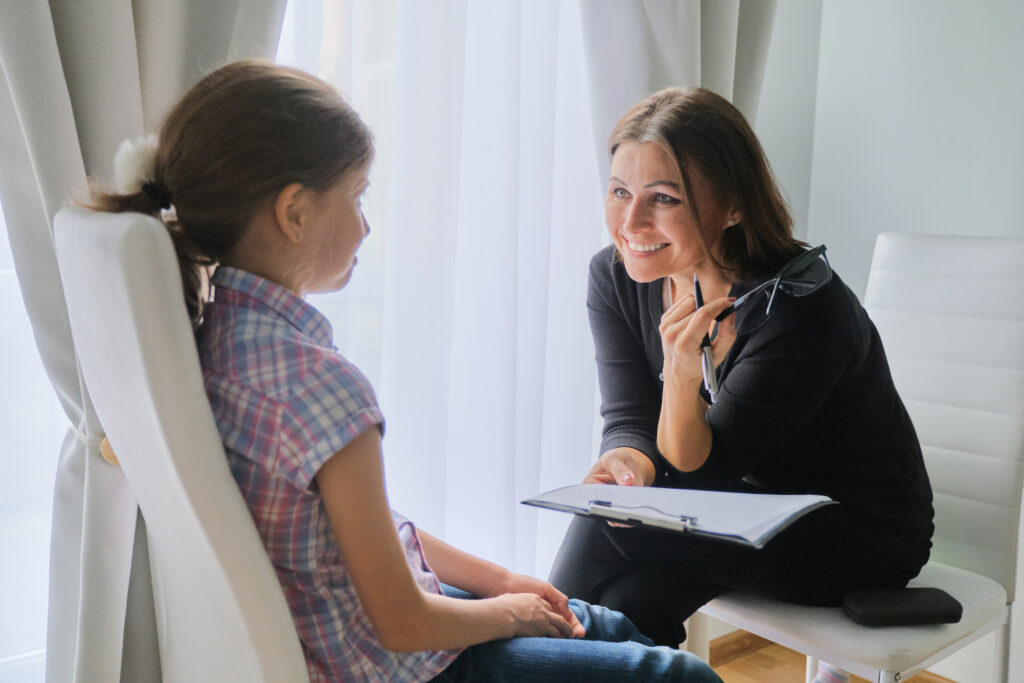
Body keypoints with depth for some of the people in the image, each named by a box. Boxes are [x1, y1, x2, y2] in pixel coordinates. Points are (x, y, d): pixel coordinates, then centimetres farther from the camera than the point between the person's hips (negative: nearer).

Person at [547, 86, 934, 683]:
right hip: (746, 509, 5)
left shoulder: (802, 308, -28)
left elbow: (698, 471, -23)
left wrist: (682, 372, -41)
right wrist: (626, 462, -30)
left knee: (612, 527, -25)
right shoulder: (615, 277, -9)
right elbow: (629, 419, -8)